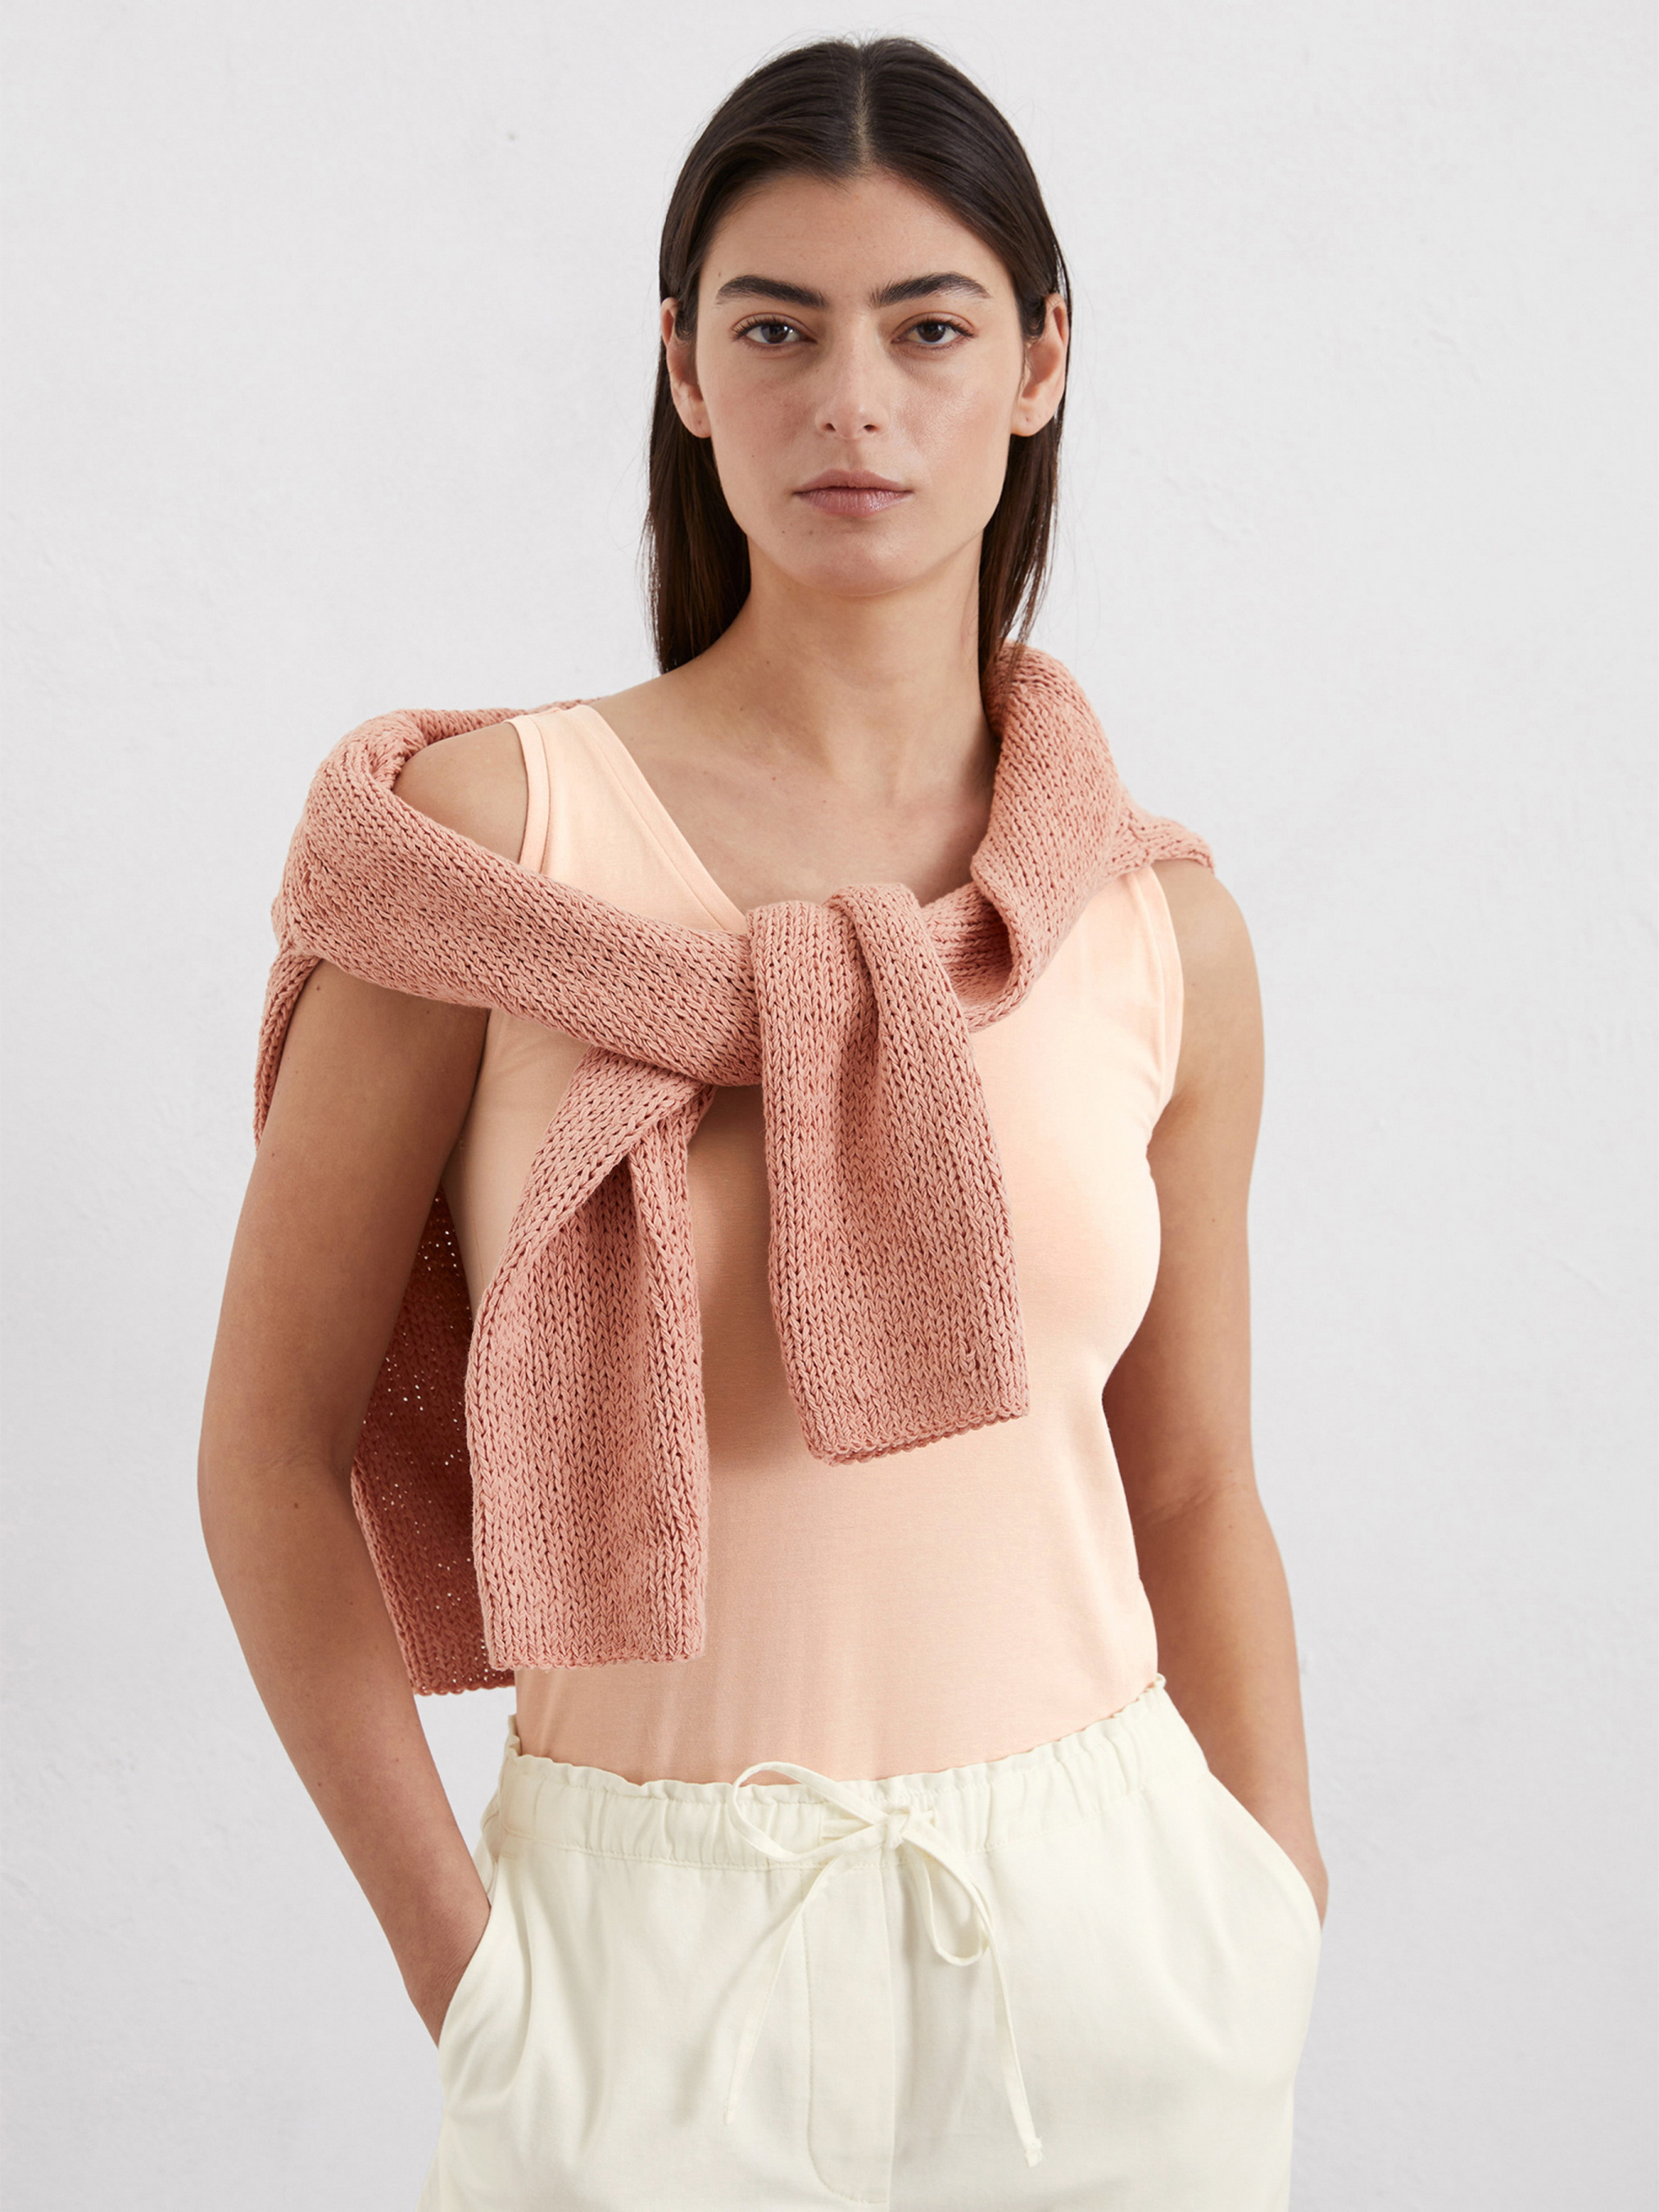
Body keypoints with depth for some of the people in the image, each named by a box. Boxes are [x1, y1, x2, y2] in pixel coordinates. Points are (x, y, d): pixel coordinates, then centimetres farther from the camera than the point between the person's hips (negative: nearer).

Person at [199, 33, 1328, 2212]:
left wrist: (1288, 1973, 6)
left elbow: (1198, 1493, 8)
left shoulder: (1163, 930, 0)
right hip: (654, 1953, -2)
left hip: (1099, 1934, 3)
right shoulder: (499, 825, -8)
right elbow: (273, 1438, -6)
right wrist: (458, 1954, -5)